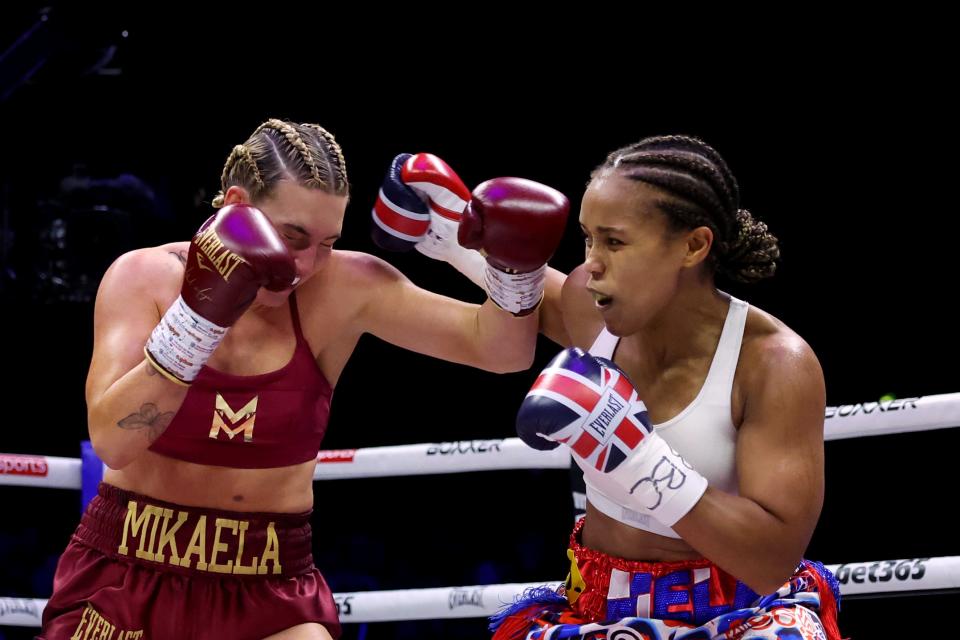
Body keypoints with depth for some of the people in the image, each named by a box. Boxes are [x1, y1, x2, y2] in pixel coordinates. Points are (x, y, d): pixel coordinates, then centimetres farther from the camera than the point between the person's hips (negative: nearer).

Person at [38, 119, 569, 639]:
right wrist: (201, 314, -30)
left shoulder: (343, 288, -7)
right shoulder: (144, 277, -9)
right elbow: (112, 439, -23)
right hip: (128, 575, 0)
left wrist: (516, 265, -23)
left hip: (268, 592, 1)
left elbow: (499, 349, -4)